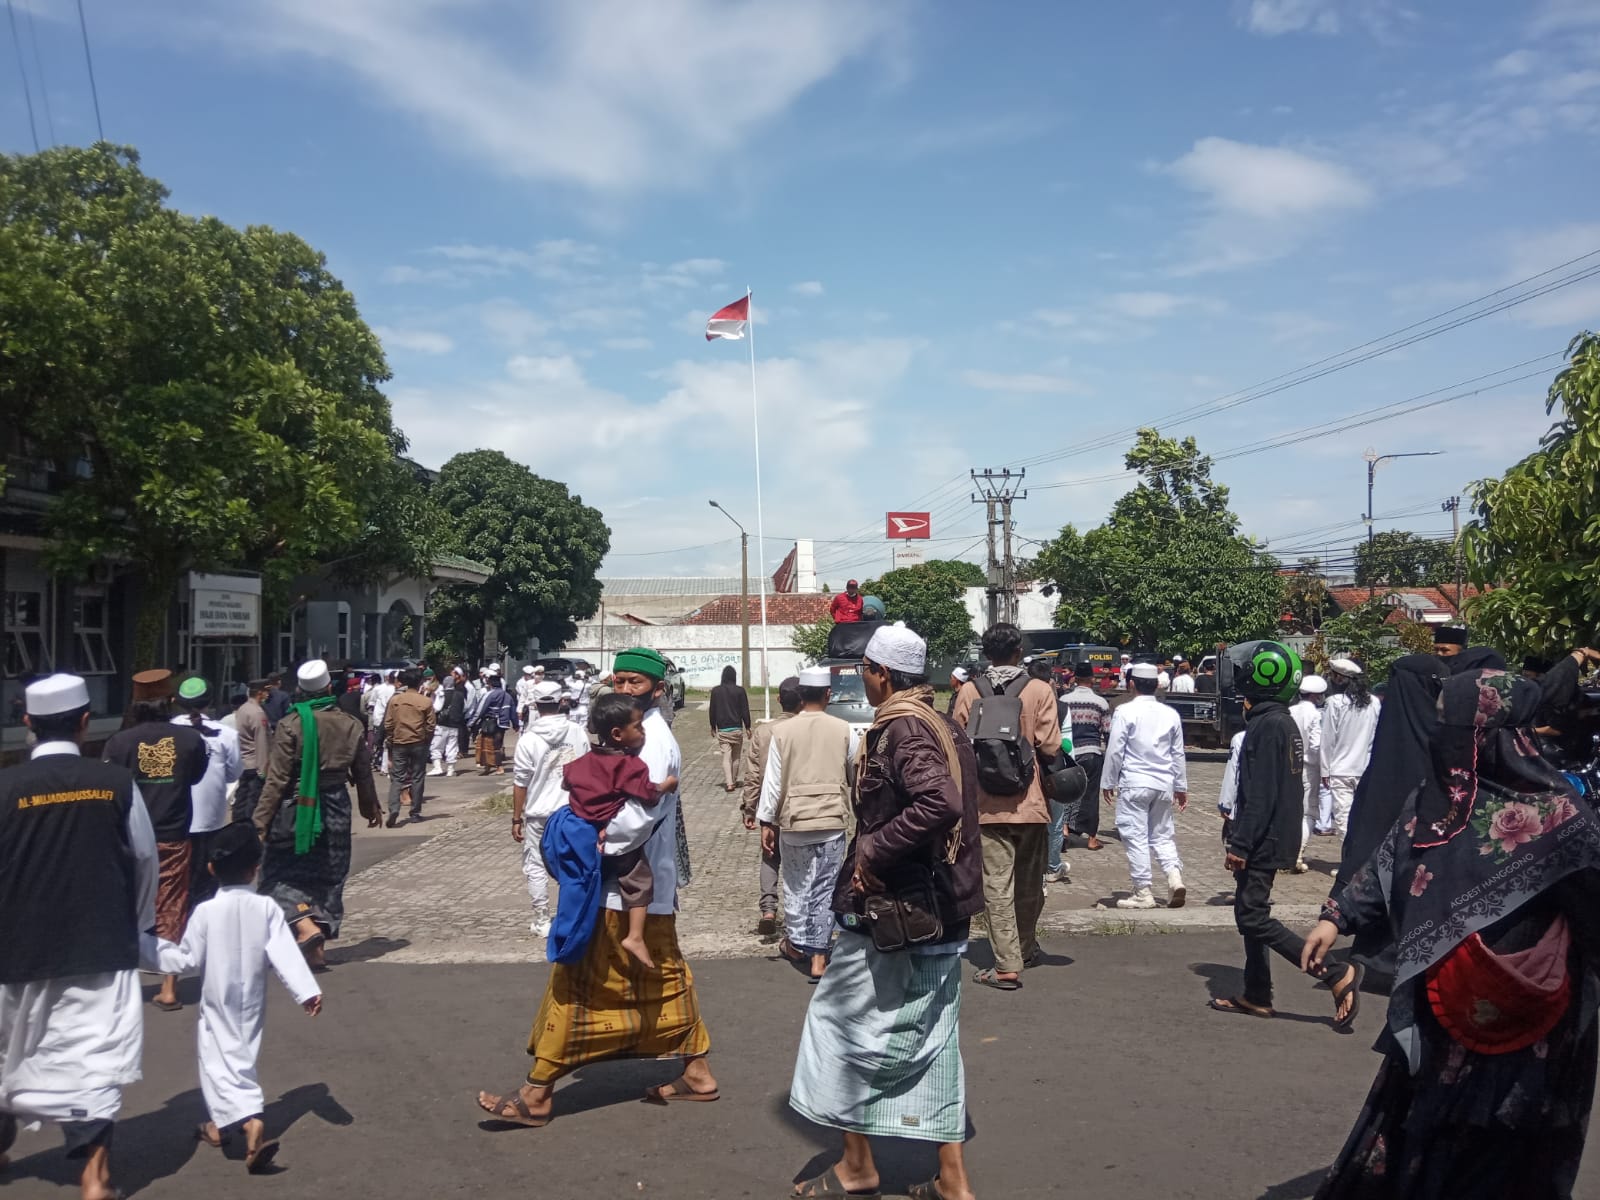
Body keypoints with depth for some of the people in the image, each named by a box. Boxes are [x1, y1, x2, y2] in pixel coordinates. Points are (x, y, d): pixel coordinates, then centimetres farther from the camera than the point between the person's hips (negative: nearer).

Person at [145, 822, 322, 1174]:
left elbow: (187, 961, -9)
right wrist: (307, 990, -16)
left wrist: (150, 945, 2)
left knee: (221, 1062, -3)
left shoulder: (206, 911, -14)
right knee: (241, 1058, 20)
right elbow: (284, 954, -15)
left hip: (217, 1003, -3)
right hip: (252, 1002, 3)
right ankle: (220, 1124, 32)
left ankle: (252, 1122, -25)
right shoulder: (267, 908, -9)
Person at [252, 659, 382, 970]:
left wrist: (261, 821, -7)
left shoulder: (290, 725, -11)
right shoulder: (350, 724, 1)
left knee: (281, 875, 7)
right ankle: (317, 945, 15)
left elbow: (277, 778, -12)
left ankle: (306, 927, -15)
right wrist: (371, 808, 24)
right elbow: (363, 774, 9)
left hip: (295, 807, -4)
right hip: (335, 808, 4)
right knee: (328, 876, 12)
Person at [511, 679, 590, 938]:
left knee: (536, 868, 10)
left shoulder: (528, 739, -12)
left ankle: (542, 922, 15)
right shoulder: (578, 733, -4)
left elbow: (520, 784, -9)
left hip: (539, 814, -3)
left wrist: (516, 819, 1)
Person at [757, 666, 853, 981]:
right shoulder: (843, 730, -5)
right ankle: (818, 957, 9)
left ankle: (795, 943, 33)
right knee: (825, 889, 7)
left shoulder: (783, 731, -6)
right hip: (832, 820, 0)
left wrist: (767, 822, 4)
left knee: (795, 886, 16)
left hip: (793, 820, 0)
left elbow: (772, 781, -5)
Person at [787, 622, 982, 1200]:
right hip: (942, 912, 9)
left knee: (847, 1025, 8)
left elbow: (939, 804, -34)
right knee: (932, 1040, 14)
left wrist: (872, 853, -25)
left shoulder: (899, 730, -18)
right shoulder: (946, 727, 10)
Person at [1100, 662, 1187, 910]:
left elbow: (1115, 750, -8)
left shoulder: (1125, 711, -10)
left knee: (1136, 836, 2)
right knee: (1162, 834, 15)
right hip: (1163, 784, 5)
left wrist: (1108, 782, 3)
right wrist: (1181, 786, 19)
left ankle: (1143, 893, 4)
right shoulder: (1171, 714, 5)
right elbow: (1178, 753, 10)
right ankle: (1174, 876, -5)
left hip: (1134, 783, -5)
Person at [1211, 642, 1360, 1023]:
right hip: (1277, 837, 10)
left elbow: (1260, 795, -24)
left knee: (1252, 916, -7)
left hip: (1263, 840, -10)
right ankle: (1256, 995, 21)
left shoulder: (1267, 725, -19)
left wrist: (1240, 844, -22)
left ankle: (1337, 973, -8)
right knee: (1251, 912, 15)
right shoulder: (1284, 723, 13)